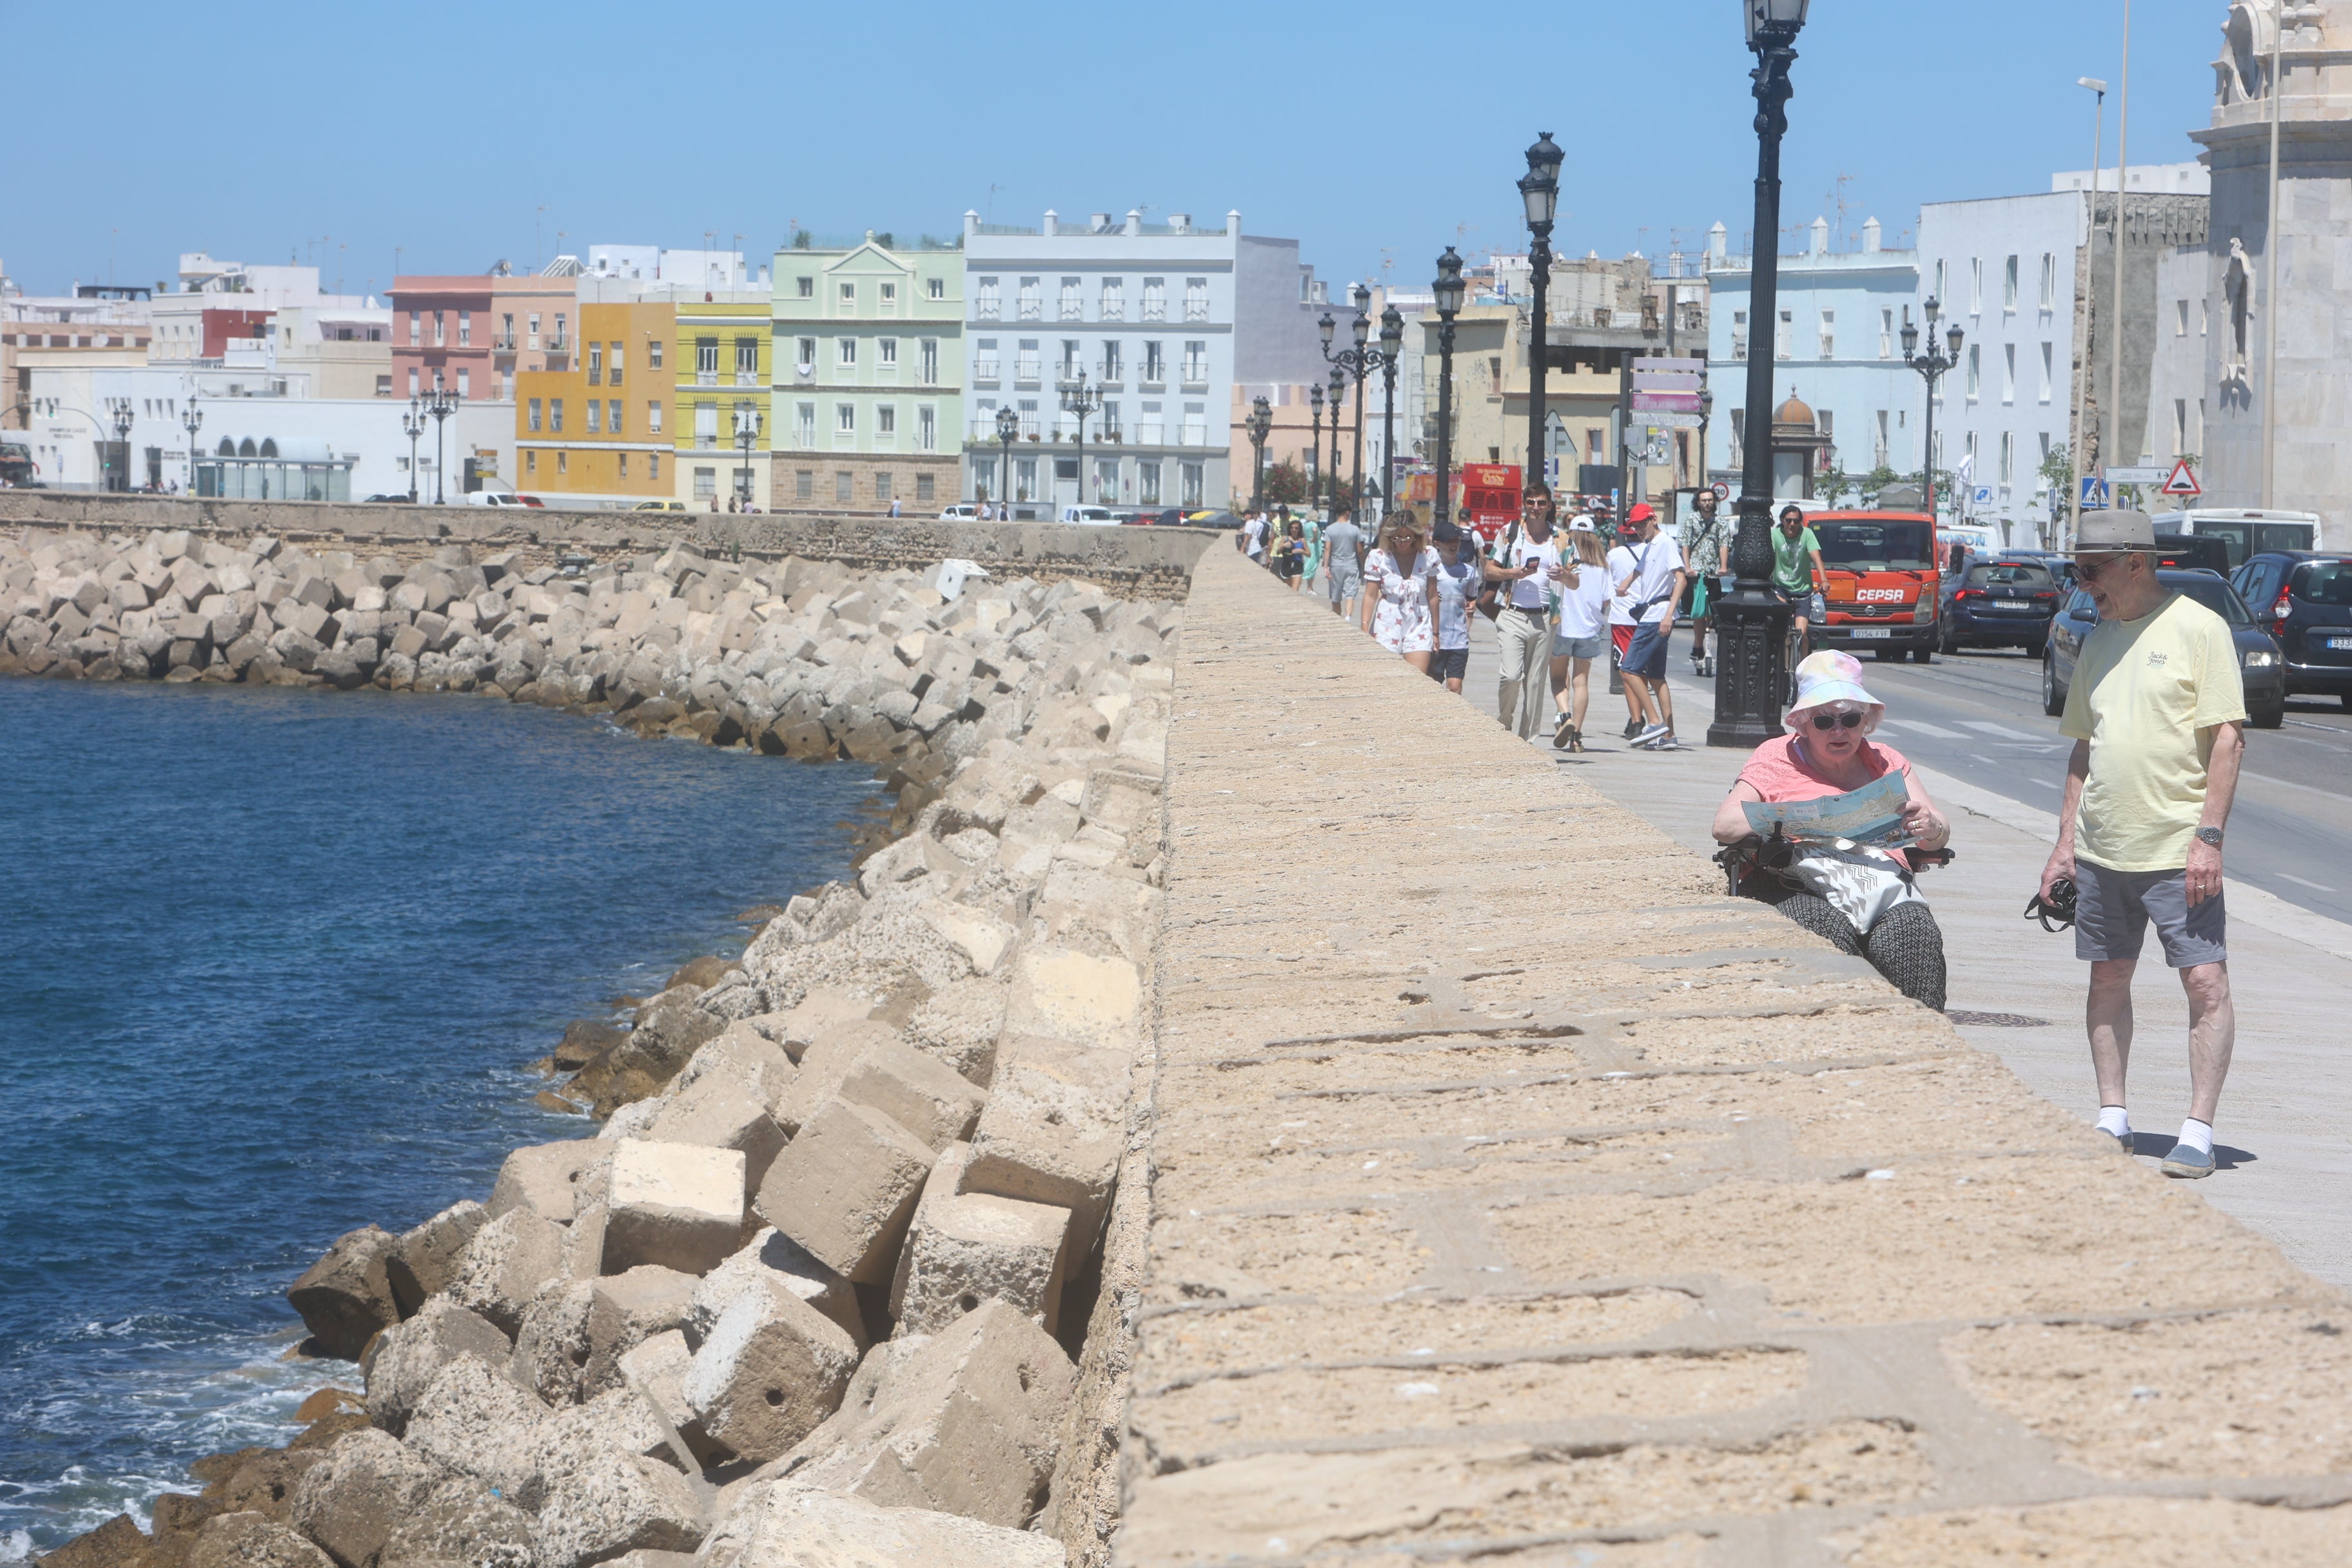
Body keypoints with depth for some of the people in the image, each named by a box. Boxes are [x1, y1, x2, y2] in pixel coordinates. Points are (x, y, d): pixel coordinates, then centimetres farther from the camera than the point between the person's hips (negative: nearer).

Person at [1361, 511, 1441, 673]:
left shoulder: (1428, 555, 1)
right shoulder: (1378, 557, -3)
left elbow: (1432, 596, 7)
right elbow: (1370, 596, -1)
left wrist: (1435, 632, 11)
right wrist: (1365, 632, -6)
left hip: (1419, 627, 1)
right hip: (1387, 627, -1)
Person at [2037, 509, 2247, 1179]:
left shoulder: (2198, 628, -7)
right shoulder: (2100, 640, 13)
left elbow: (2228, 739, -10)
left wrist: (2208, 836, -16)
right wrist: (2066, 841, 13)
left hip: (2178, 848, -7)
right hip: (2102, 848, 7)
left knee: (2206, 981, -8)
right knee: (2108, 979, 9)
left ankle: (2198, 1133, -6)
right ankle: (2112, 1121, 17)